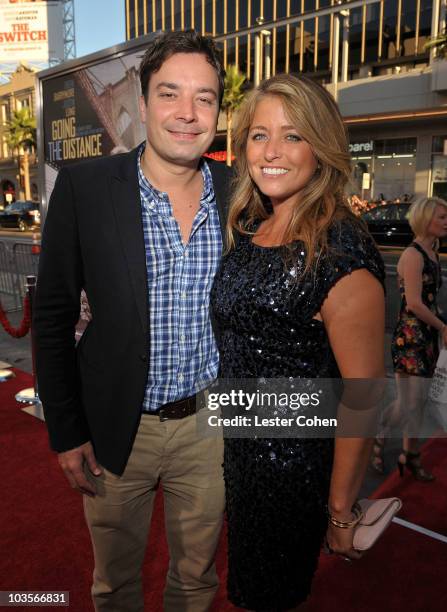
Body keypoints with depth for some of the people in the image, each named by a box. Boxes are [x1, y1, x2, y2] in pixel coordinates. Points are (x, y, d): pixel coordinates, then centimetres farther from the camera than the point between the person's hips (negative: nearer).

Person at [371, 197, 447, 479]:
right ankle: (376, 437, 22)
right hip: (410, 337, -9)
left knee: (420, 401, 14)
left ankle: (410, 455, 28)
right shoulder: (413, 255, -15)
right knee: (408, 404, -3)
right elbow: (414, 303, -21)